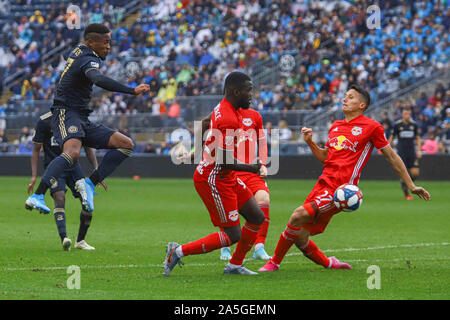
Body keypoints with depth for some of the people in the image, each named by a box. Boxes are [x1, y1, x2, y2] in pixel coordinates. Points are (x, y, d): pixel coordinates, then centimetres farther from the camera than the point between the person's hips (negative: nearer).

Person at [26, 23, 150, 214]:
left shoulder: (78, 51, 17)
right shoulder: (89, 60, -14)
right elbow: (99, 80, -36)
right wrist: (132, 91, -40)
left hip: (82, 120, 10)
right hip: (66, 114, -10)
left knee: (126, 145, -1)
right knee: (73, 152, -39)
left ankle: (89, 184, -9)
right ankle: (37, 197, -41)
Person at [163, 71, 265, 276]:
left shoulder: (223, 109, 6)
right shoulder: (228, 120, -25)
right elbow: (224, 162, -27)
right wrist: (253, 168, -14)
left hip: (227, 178, 10)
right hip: (214, 180, -10)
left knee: (257, 218, 11)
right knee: (233, 235, -9)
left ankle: (235, 265, 18)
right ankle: (179, 251, -2)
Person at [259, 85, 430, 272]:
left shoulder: (371, 127, 0)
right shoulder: (336, 126, 19)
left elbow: (392, 157, 6)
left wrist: (411, 186, 8)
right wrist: (310, 142, 10)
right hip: (324, 183, 7)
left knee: (298, 216, -23)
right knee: (300, 238, 1)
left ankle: (275, 262, -10)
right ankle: (328, 263, 24)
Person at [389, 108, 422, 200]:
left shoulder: (414, 124, 6)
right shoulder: (397, 125, 0)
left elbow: (418, 138, 14)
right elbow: (392, 138, 9)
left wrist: (419, 150, 4)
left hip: (412, 152, 2)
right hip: (401, 153, -2)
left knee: (415, 173, -7)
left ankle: (408, 183, 23)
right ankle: (406, 194, 3)